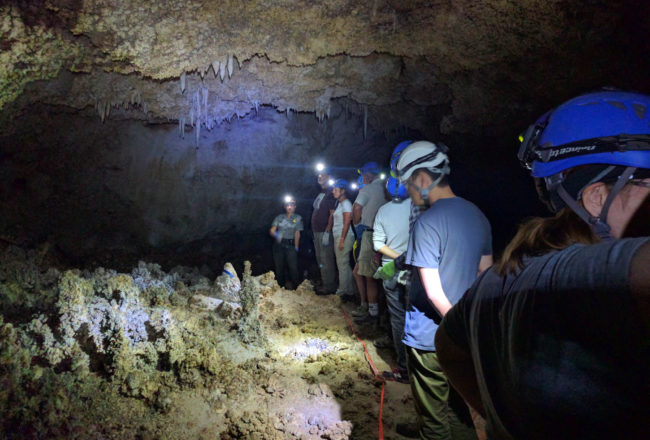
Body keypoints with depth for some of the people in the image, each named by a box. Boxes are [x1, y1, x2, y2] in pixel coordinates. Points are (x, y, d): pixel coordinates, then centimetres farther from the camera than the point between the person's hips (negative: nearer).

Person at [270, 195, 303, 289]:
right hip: (278, 245, 3)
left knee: (293, 268, -11)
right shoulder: (279, 217, 13)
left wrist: (296, 247, -6)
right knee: (279, 268, 5)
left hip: (290, 246, -2)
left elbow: (297, 234, 0)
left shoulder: (298, 218, 7)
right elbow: (271, 230, 4)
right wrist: (276, 234, -19)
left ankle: (297, 289, -1)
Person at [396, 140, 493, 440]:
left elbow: (433, 292, -22)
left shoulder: (428, 222, -20)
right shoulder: (477, 215, 4)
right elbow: (486, 274, 11)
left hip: (429, 337, -7)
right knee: (458, 410, 23)